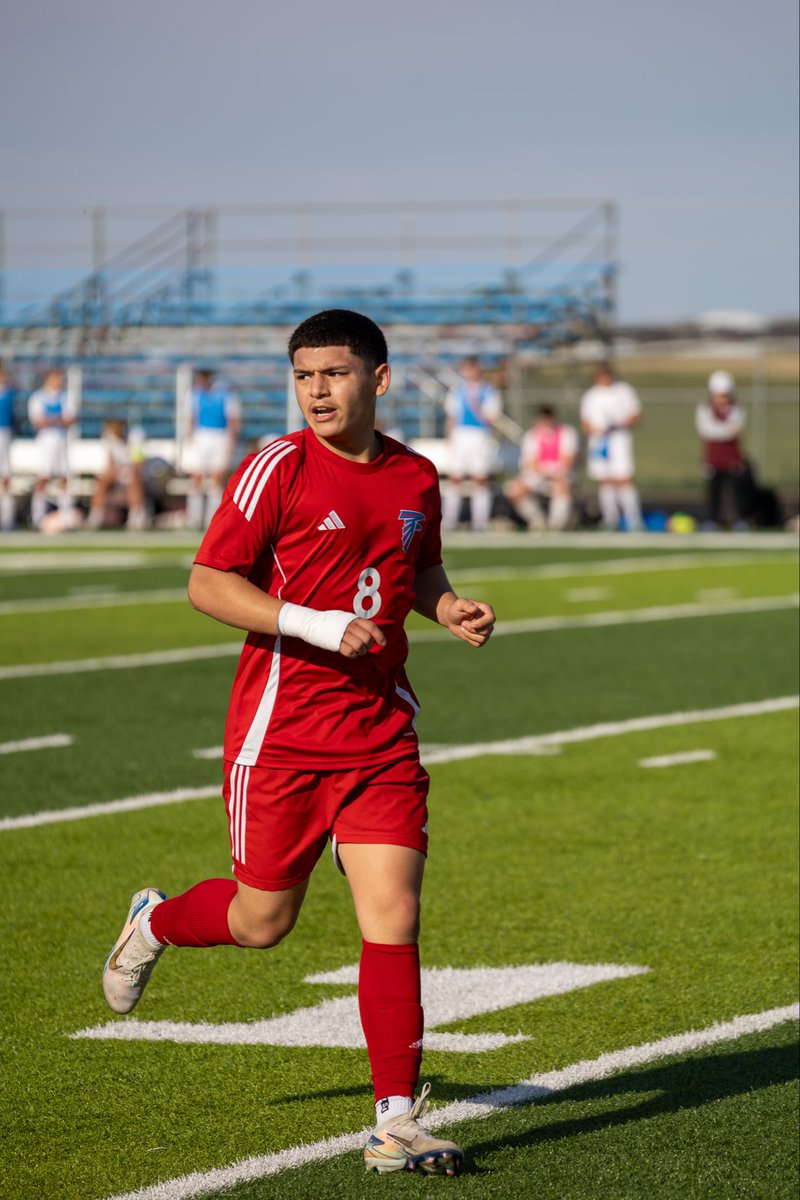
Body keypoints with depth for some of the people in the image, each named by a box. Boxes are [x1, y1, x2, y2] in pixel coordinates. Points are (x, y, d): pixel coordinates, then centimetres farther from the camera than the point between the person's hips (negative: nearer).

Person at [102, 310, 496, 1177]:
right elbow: (207, 585, -10)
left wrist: (452, 610, 3)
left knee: (392, 920, -6)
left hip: (381, 736, 3)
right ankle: (155, 922, 42)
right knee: (263, 921, 8)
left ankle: (396, 1123, -3)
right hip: (280, 732, -3)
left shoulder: (415, 479, 7)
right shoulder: (279, 469, -9)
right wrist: (317, 626, -20)